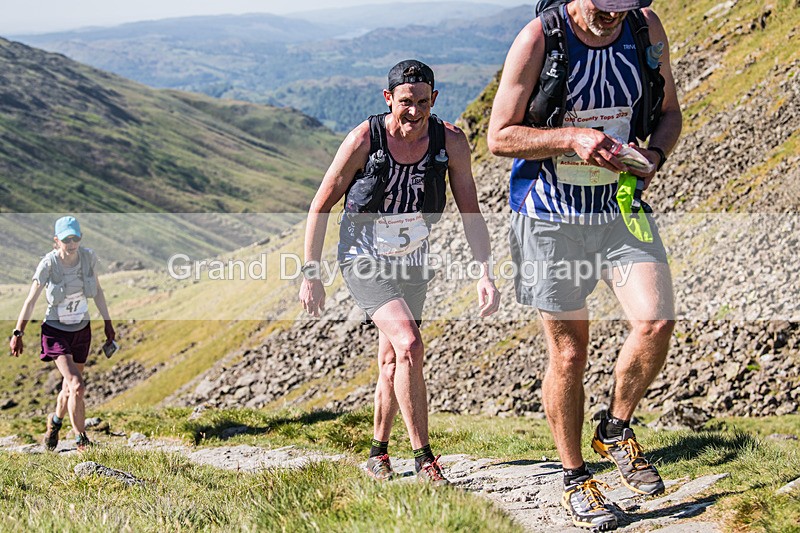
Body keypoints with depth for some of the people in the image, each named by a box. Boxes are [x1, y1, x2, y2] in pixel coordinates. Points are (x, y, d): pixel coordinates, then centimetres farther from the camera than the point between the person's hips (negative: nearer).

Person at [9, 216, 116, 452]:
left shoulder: (88, 257, -10)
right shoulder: (48, 264, -20)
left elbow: (97, 291, 6)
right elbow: (31, 301, -11)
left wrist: (108, 323, 10)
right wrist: (18, 333, -7)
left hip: (82, 330, 4)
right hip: (56, 331, -4)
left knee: (70, 387, 16)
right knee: (76, 386, -18)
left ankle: (55, 421, 46)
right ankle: (81, 439, -3)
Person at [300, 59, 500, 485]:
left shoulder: (450, 142, -14)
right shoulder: (364, 139, -22)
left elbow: (470, 212, -6)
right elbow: (320, 207, -12)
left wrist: (486, 273, -17)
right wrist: (310, 275, -10)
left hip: (411, 261, 4)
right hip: (363, 259, -4)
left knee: (391, 363, 12)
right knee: (409, 345, -22)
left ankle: (378, 453, 31)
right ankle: (423, 457, -14)